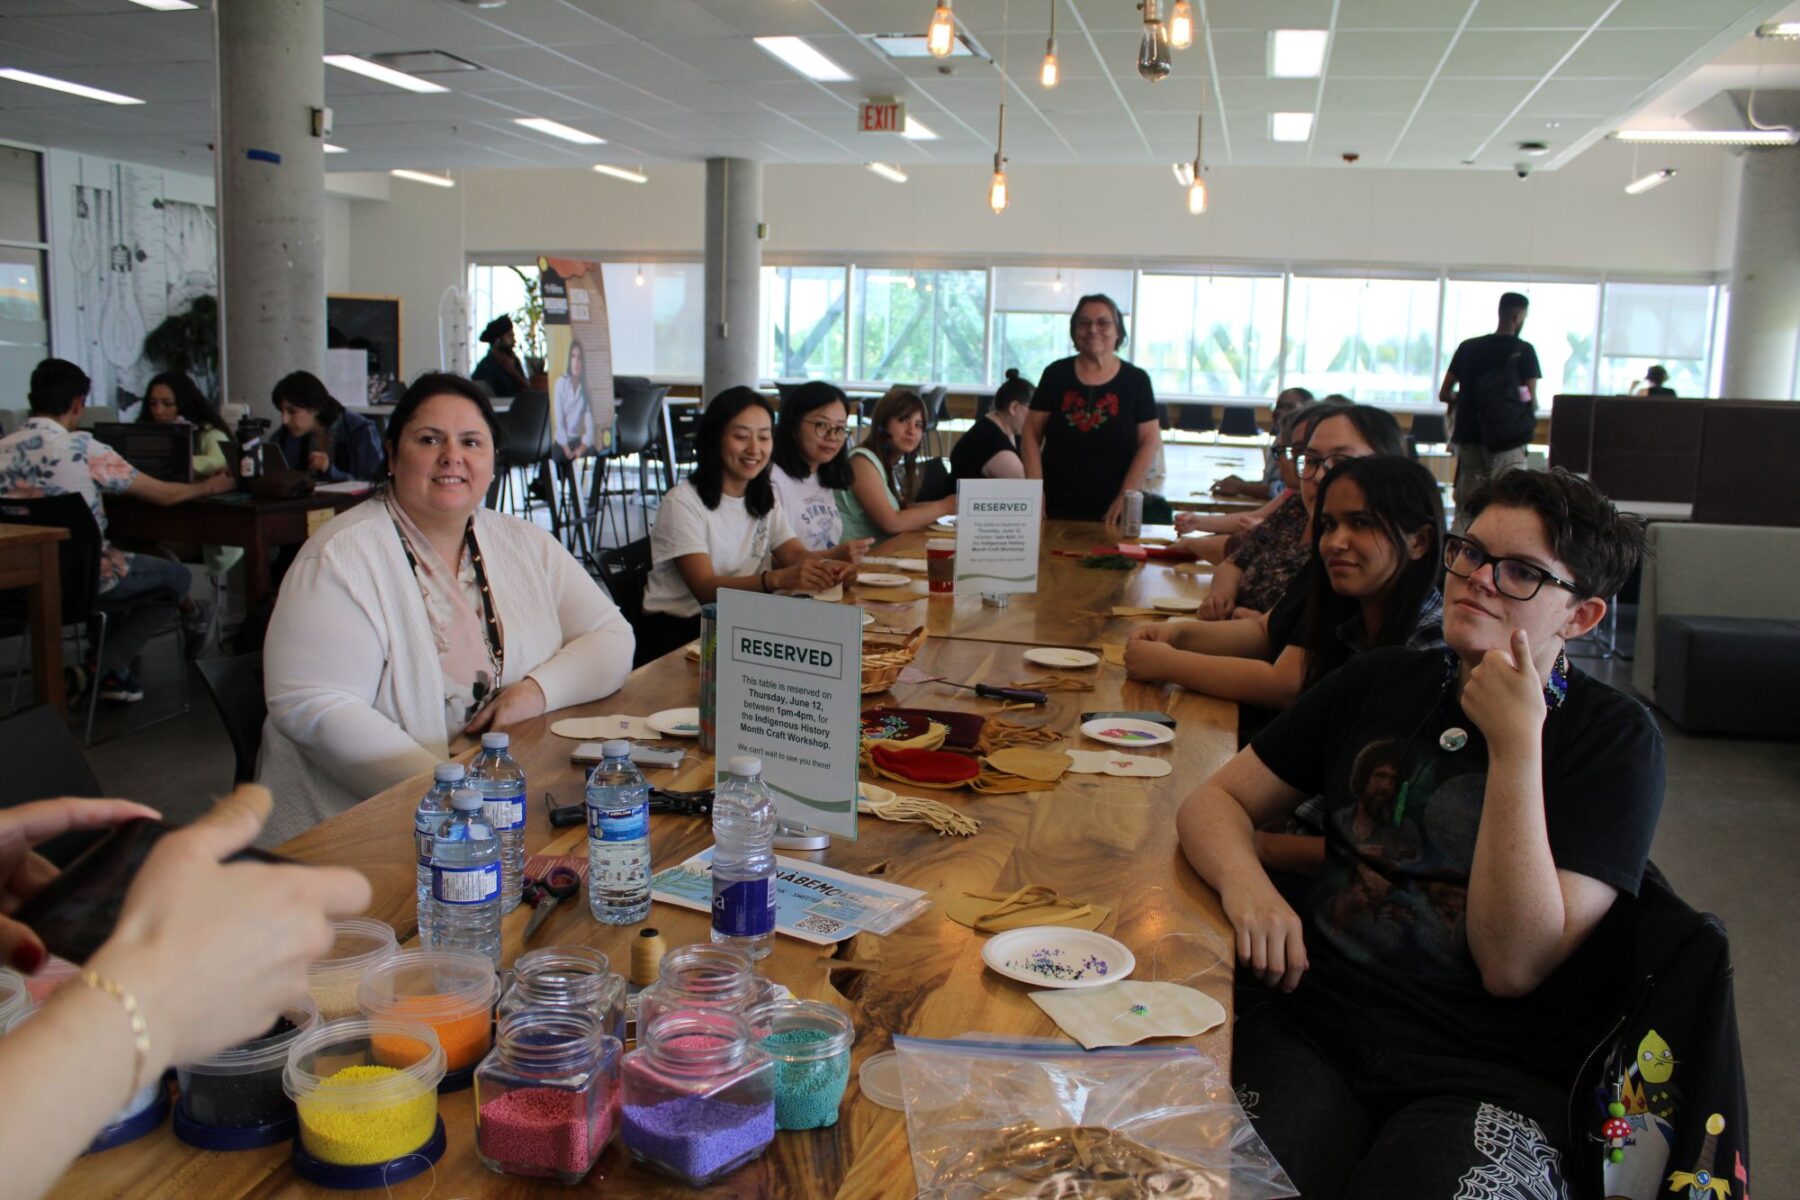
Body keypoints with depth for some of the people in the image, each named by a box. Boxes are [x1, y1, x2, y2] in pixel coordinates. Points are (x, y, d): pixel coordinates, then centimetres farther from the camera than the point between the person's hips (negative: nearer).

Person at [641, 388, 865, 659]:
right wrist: (777, 579, -40)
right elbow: (706, 588, -23)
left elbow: (795, 554, -3)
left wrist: (835, 557, -28)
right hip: (676, 629, -7)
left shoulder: (766, 497, 12)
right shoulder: (683, 502, -12)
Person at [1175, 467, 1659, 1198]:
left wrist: (1517, 742, -16)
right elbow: (1215, 801, 13)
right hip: (1309, 1025, 2)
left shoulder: (1614, 739, -1)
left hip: (1488, 1077, -2)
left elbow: (1513, 964, -12)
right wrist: (1244, 882, -10)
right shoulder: (1380, 684, 12)